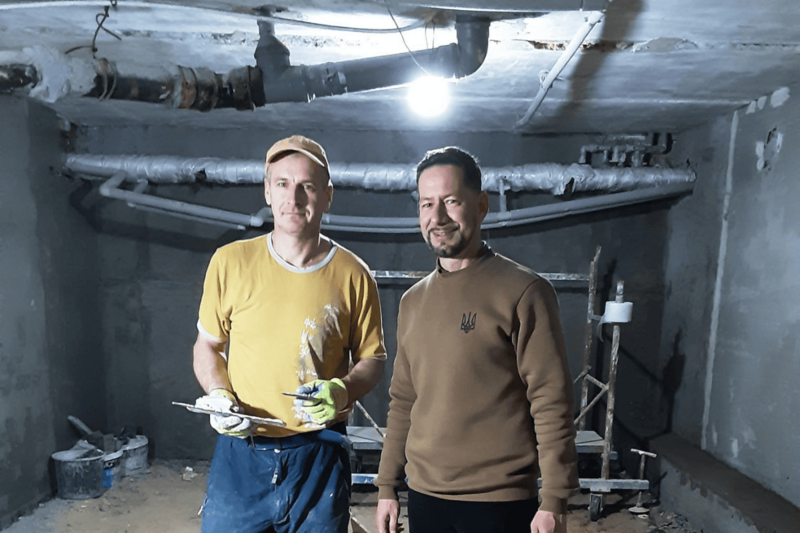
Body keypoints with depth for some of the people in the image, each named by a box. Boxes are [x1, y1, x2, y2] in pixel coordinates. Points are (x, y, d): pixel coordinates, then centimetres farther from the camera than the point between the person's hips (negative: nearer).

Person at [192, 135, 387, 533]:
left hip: (319, 455, 0)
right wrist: (218, 396, -8)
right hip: (241, 450, 1)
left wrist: (342, 392, -15)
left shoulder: (352, 275, -5)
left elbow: (372, 359, 4)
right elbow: (207, 346, 8)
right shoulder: (230, 262, -4)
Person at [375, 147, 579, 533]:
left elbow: (551, 402, -12)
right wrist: (387, 486, 9)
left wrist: (554, 501, -13)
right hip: (424, 496, 5)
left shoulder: (523, 292, -12)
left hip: (500, 501, -4)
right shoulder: (413, 301, 6)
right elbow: (402, 402, 10)